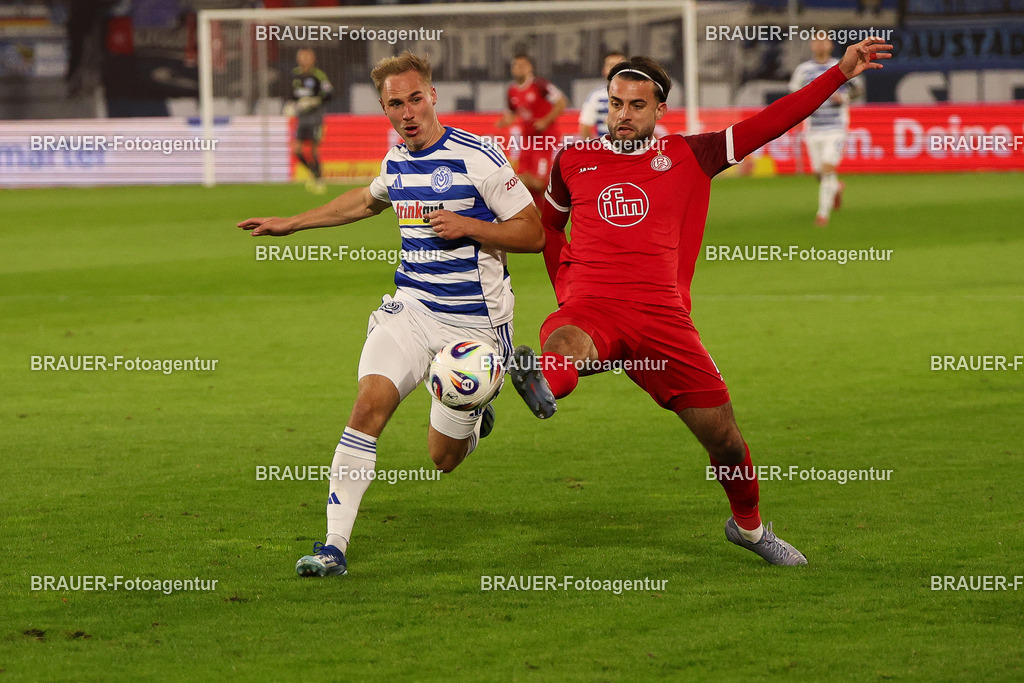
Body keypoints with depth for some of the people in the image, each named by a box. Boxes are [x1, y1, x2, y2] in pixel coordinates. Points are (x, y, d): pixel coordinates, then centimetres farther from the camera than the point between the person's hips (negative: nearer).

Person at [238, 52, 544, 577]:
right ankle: (335, 544, -18)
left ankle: (476, 411, 39)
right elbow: (365, 202, 31)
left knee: (443, 457, 2)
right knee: (370, 402, -19)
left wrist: (469, 226, -22)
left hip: (473, 322, -4)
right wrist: (291, 224, 34)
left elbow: (533, 233, -9)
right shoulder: (396, 162, 7)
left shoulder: (477, 159, -12)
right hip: (411, 309, 4)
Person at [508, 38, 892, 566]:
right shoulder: (574, 161, 15)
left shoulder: (687, 156, 12)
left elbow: (772, 123, 9)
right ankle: (542, 384, -74)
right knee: (565, 344, -39)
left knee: (723, 436, 3)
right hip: (590, 308, -1)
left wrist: (841, 72, 5)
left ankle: (748, 525, 29)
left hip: (662, 317, 1)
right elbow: (548, 221, 35)